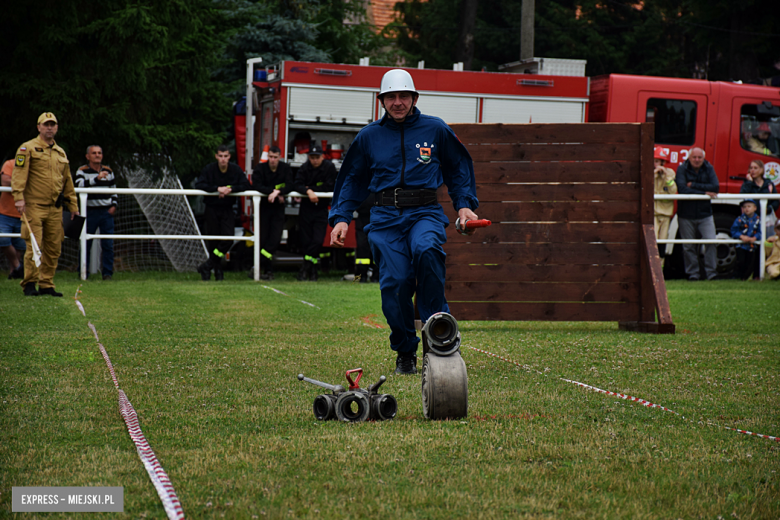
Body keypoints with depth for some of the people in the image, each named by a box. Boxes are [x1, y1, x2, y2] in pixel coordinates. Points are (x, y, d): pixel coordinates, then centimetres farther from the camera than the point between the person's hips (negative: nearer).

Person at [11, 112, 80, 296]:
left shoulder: (61, 153, 19)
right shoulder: (28, 148, 1)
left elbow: (67, 182, 24)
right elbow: (19, 174, -8)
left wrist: (73, 206, 21)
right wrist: (19, 197, -20)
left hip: (55, 208, 6)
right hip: (34, 205, -6)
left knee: (54, 248, 4)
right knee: (33, 246, -8)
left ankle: (46, 284, 11)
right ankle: (29, 284, -1)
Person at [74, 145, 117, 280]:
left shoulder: (108, 171, 13)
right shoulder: (82, 171, -1)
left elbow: (114, 189, 23)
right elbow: (79, 185, -21)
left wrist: (114, 205, 7)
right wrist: (97, 178, -30)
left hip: (106, 212, 3)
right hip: (90, 212, -3)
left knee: (108, 244, -1)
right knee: (85, 243, 0)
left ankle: (107, 272, 5)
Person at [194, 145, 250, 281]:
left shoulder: (236, 170, -3)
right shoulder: (209, 169, -9)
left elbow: (246, 185, -6)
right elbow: (199, 185, -17)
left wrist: (230, 189, -22)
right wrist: (217, 189, -26)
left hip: (228, 210, 1)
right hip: (212, 209, -1)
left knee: (228, 238, -12)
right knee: (213, 240, 1)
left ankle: (207, 266, -3)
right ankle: (217, 269, 15)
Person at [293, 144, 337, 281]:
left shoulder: (329, 167, -6)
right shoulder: (304, 168, -3)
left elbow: (329, 187, -11)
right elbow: (297, 185, -15)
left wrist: (311, 188, -10)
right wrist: (308, 192, -32)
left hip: (321, 209, -1)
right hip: (306, 207, 1)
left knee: (318, 240, -13)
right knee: (306, 240, 0)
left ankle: (306, 266, -5)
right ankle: (312, 269, 10)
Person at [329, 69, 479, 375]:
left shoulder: (436, 130, 8)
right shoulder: (369, 137, 12)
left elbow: (459, 169, 19)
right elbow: (352, 179, 21)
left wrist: (464, 205, 7)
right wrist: (341, 217, 11)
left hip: (425, 212, -1)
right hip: (386, 217, 2)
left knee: (426, 250, -34)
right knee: (394, 282, -11)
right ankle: (405, 353, 6)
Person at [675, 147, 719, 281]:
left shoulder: (709, 169, 2)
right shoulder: (682, 169, -5)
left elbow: (715, 187, -11)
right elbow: (682, 189, -19)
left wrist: (694, 185, -14)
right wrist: (704, 192, -16)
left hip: (705, 213, 1)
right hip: (686, 214, -1)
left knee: (711, 241, -9)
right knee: (688, 246, 2)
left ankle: (711, 272, -1)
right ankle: (692, 274, 13)